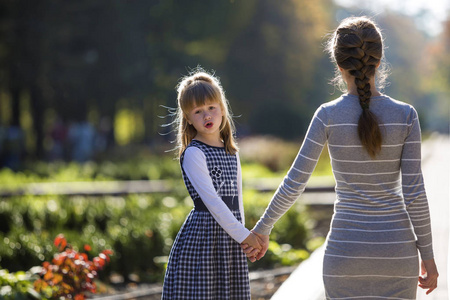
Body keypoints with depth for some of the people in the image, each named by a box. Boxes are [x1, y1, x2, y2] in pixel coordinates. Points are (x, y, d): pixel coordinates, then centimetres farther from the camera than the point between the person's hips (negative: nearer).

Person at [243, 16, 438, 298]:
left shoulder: (328, 116, -8)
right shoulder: (406, 116, -7)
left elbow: (294, 183, -6)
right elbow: (414, 192, -8)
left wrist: (263, 228, 9)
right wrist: (428, 255, 1)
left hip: (346, 252, 0)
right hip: (396, 252, 0)